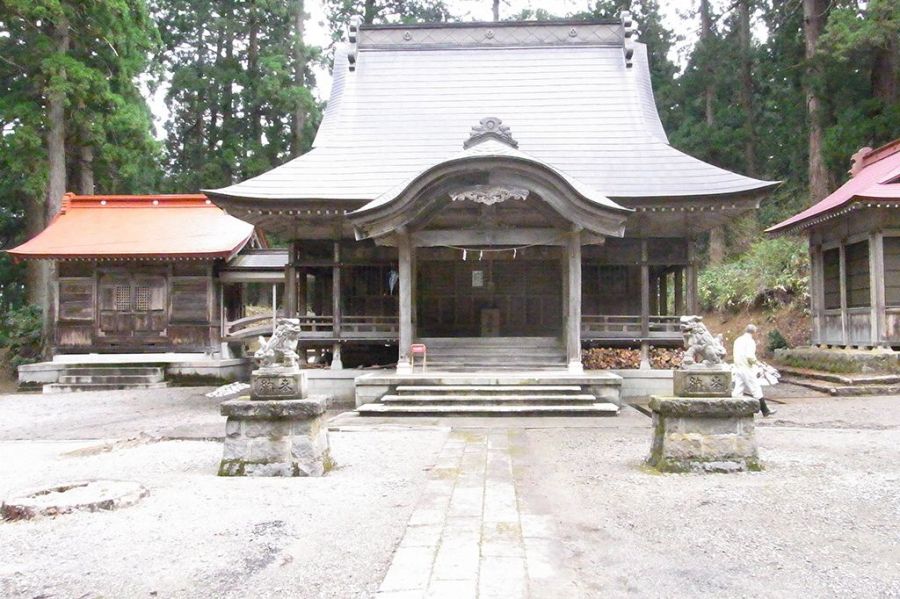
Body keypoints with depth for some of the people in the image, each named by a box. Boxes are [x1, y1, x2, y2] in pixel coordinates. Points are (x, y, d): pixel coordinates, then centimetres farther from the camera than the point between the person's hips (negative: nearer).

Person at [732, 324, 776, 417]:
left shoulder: (738, 340, 11)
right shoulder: (750, 341, -13)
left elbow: (733, 354, 16)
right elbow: (750, 356, -22)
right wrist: (756, 361, -5)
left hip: (738, 367, 7)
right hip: (747, 368, -7)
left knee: (738, 390, 8)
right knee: (756, 389, 1)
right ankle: (765, 411, 8)